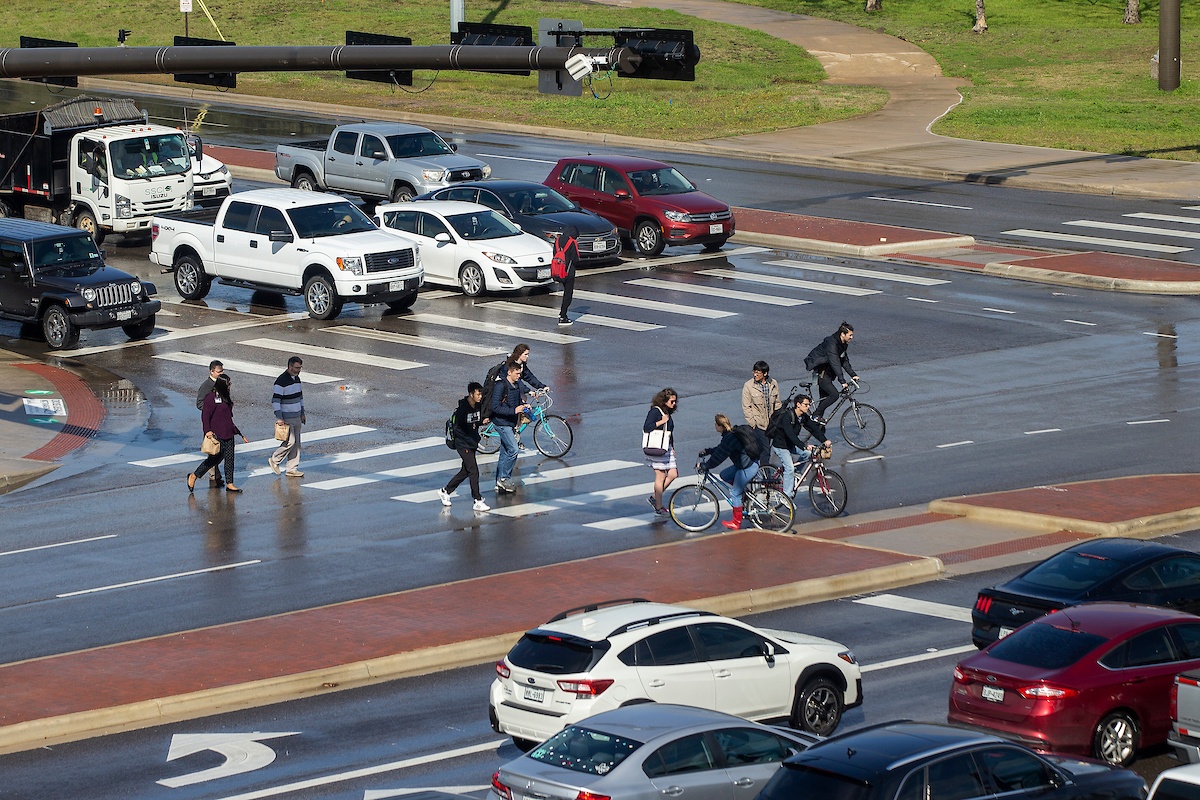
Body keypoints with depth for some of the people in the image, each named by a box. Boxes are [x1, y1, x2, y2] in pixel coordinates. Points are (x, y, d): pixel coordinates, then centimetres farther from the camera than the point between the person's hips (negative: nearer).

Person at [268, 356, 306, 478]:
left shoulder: (297, 379, 10)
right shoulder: (281, 381, -17)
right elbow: (275, 400, -18)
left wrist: (302, 414, 21)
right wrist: (279, 418, -21)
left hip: (296, 417, 8)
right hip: (286, 418, -8)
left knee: (296, 443, 7)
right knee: (290, 442, -12)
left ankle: (292, 469, 12)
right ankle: (274, 461, 7)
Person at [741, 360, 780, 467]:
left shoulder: (773, 384, 2)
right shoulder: (748, 386, -9)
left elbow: (777, 404, 12)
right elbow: (746, 407, -6)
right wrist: (752, 423, -10)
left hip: (770, 423, 4)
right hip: (758, 424, -4)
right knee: (765, 450, -10)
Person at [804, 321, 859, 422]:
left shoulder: (843, 344, 5)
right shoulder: (832, 344, -25)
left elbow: (845, 361, 12)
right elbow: (835, 363, -33)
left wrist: (853, 375, 0)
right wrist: (842, 381, -38)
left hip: (827, 371, 10)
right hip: (820, 371, -10)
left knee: (825, 397, 10)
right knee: (834, 394, -17)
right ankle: (816, 415, -9)